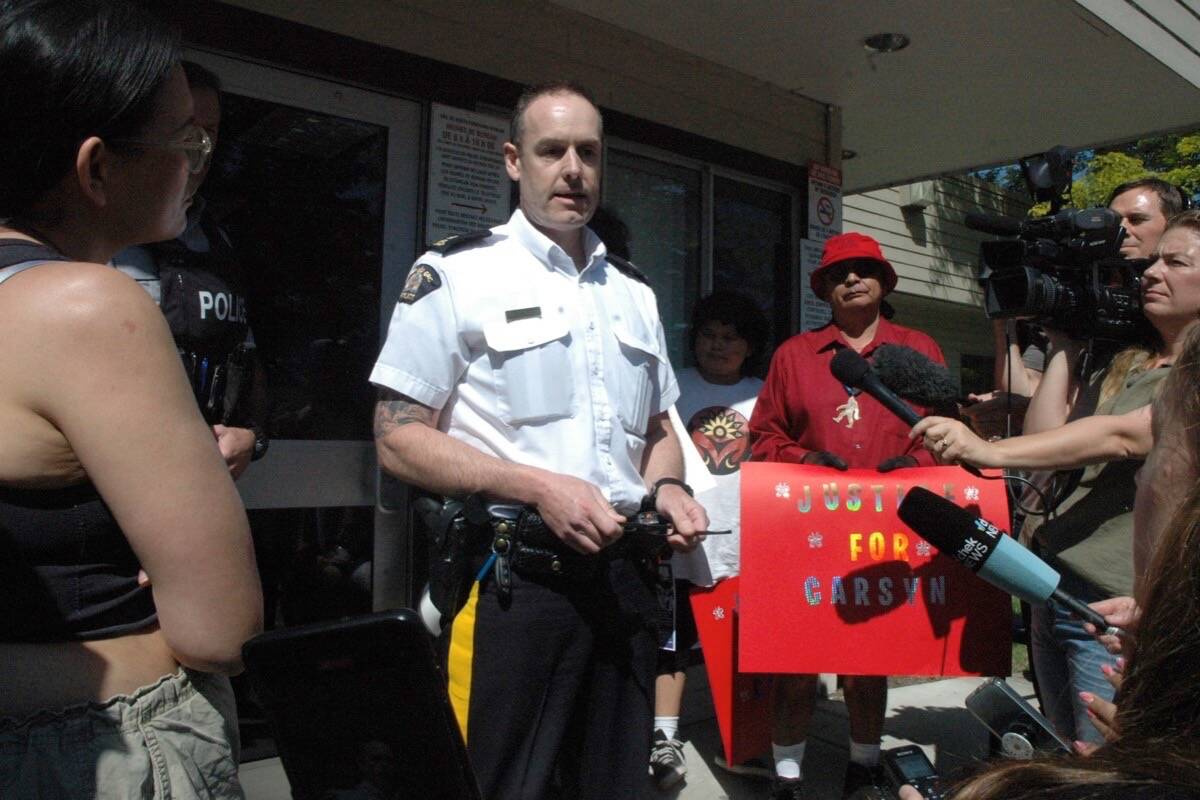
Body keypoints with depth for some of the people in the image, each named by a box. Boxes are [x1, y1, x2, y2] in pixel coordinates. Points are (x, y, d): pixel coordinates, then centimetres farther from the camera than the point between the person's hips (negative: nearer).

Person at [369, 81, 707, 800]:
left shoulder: (635, 292, 15)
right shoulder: (457, 274, -2)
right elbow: (399, 438, -8)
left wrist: (667, 488, 0)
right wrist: (536, 486, -19)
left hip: (626, 575, 6)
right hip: (513, 578, -5)